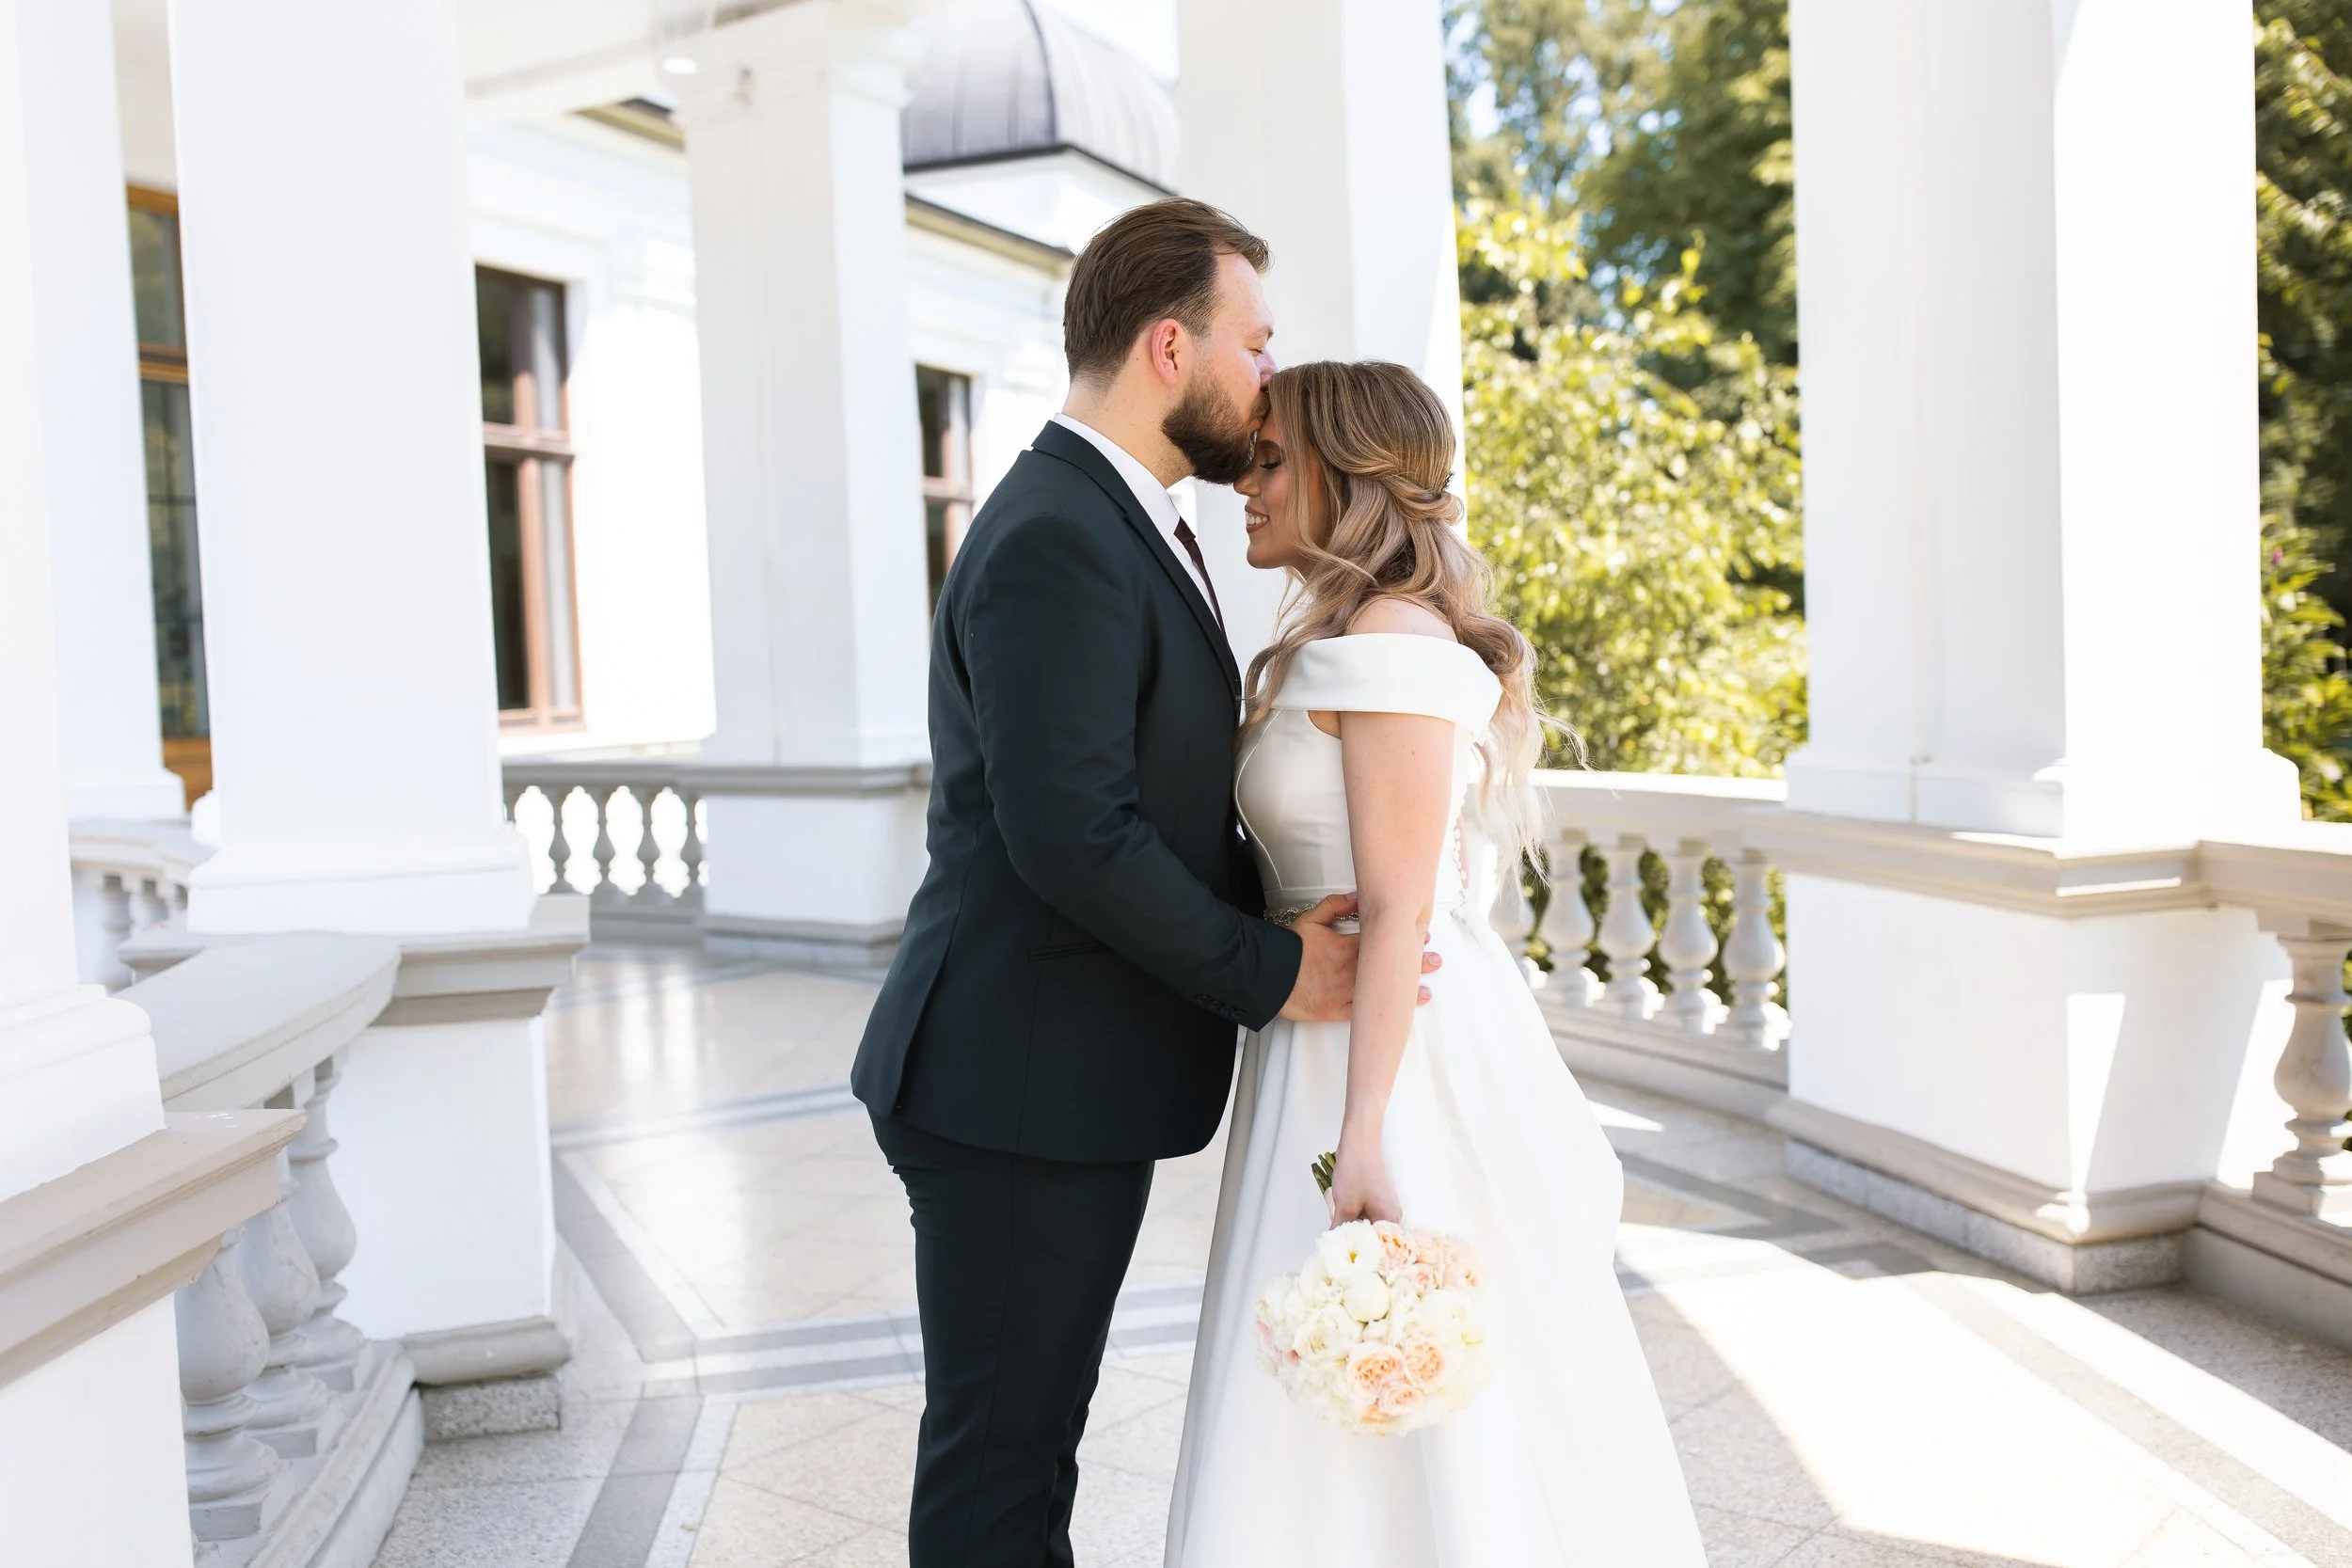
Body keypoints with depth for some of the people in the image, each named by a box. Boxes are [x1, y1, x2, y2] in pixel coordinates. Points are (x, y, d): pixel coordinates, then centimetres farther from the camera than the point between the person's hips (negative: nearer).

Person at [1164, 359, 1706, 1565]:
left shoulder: (1386, 643, -15)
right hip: (1362, 1044, 10)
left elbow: (1400, 911, -20)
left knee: (1409, 1441, 1)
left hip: (1401, 1059, -10)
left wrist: (1362, 1135, -22)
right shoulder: (1339, 647, 14)